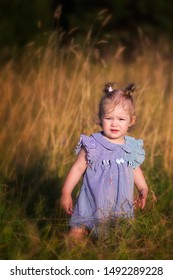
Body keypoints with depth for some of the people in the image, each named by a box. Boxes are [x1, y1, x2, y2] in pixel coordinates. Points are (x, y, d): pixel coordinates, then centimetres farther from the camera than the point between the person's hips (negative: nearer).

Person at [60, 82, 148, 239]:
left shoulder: (132, 148, 2)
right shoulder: (92, 145, -9)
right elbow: (78, 168, -5)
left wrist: (143, 188, 15)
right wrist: (66, 193, -6)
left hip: (121, 208, 3)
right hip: (92, 205, -3)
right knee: (76, 234, -6)